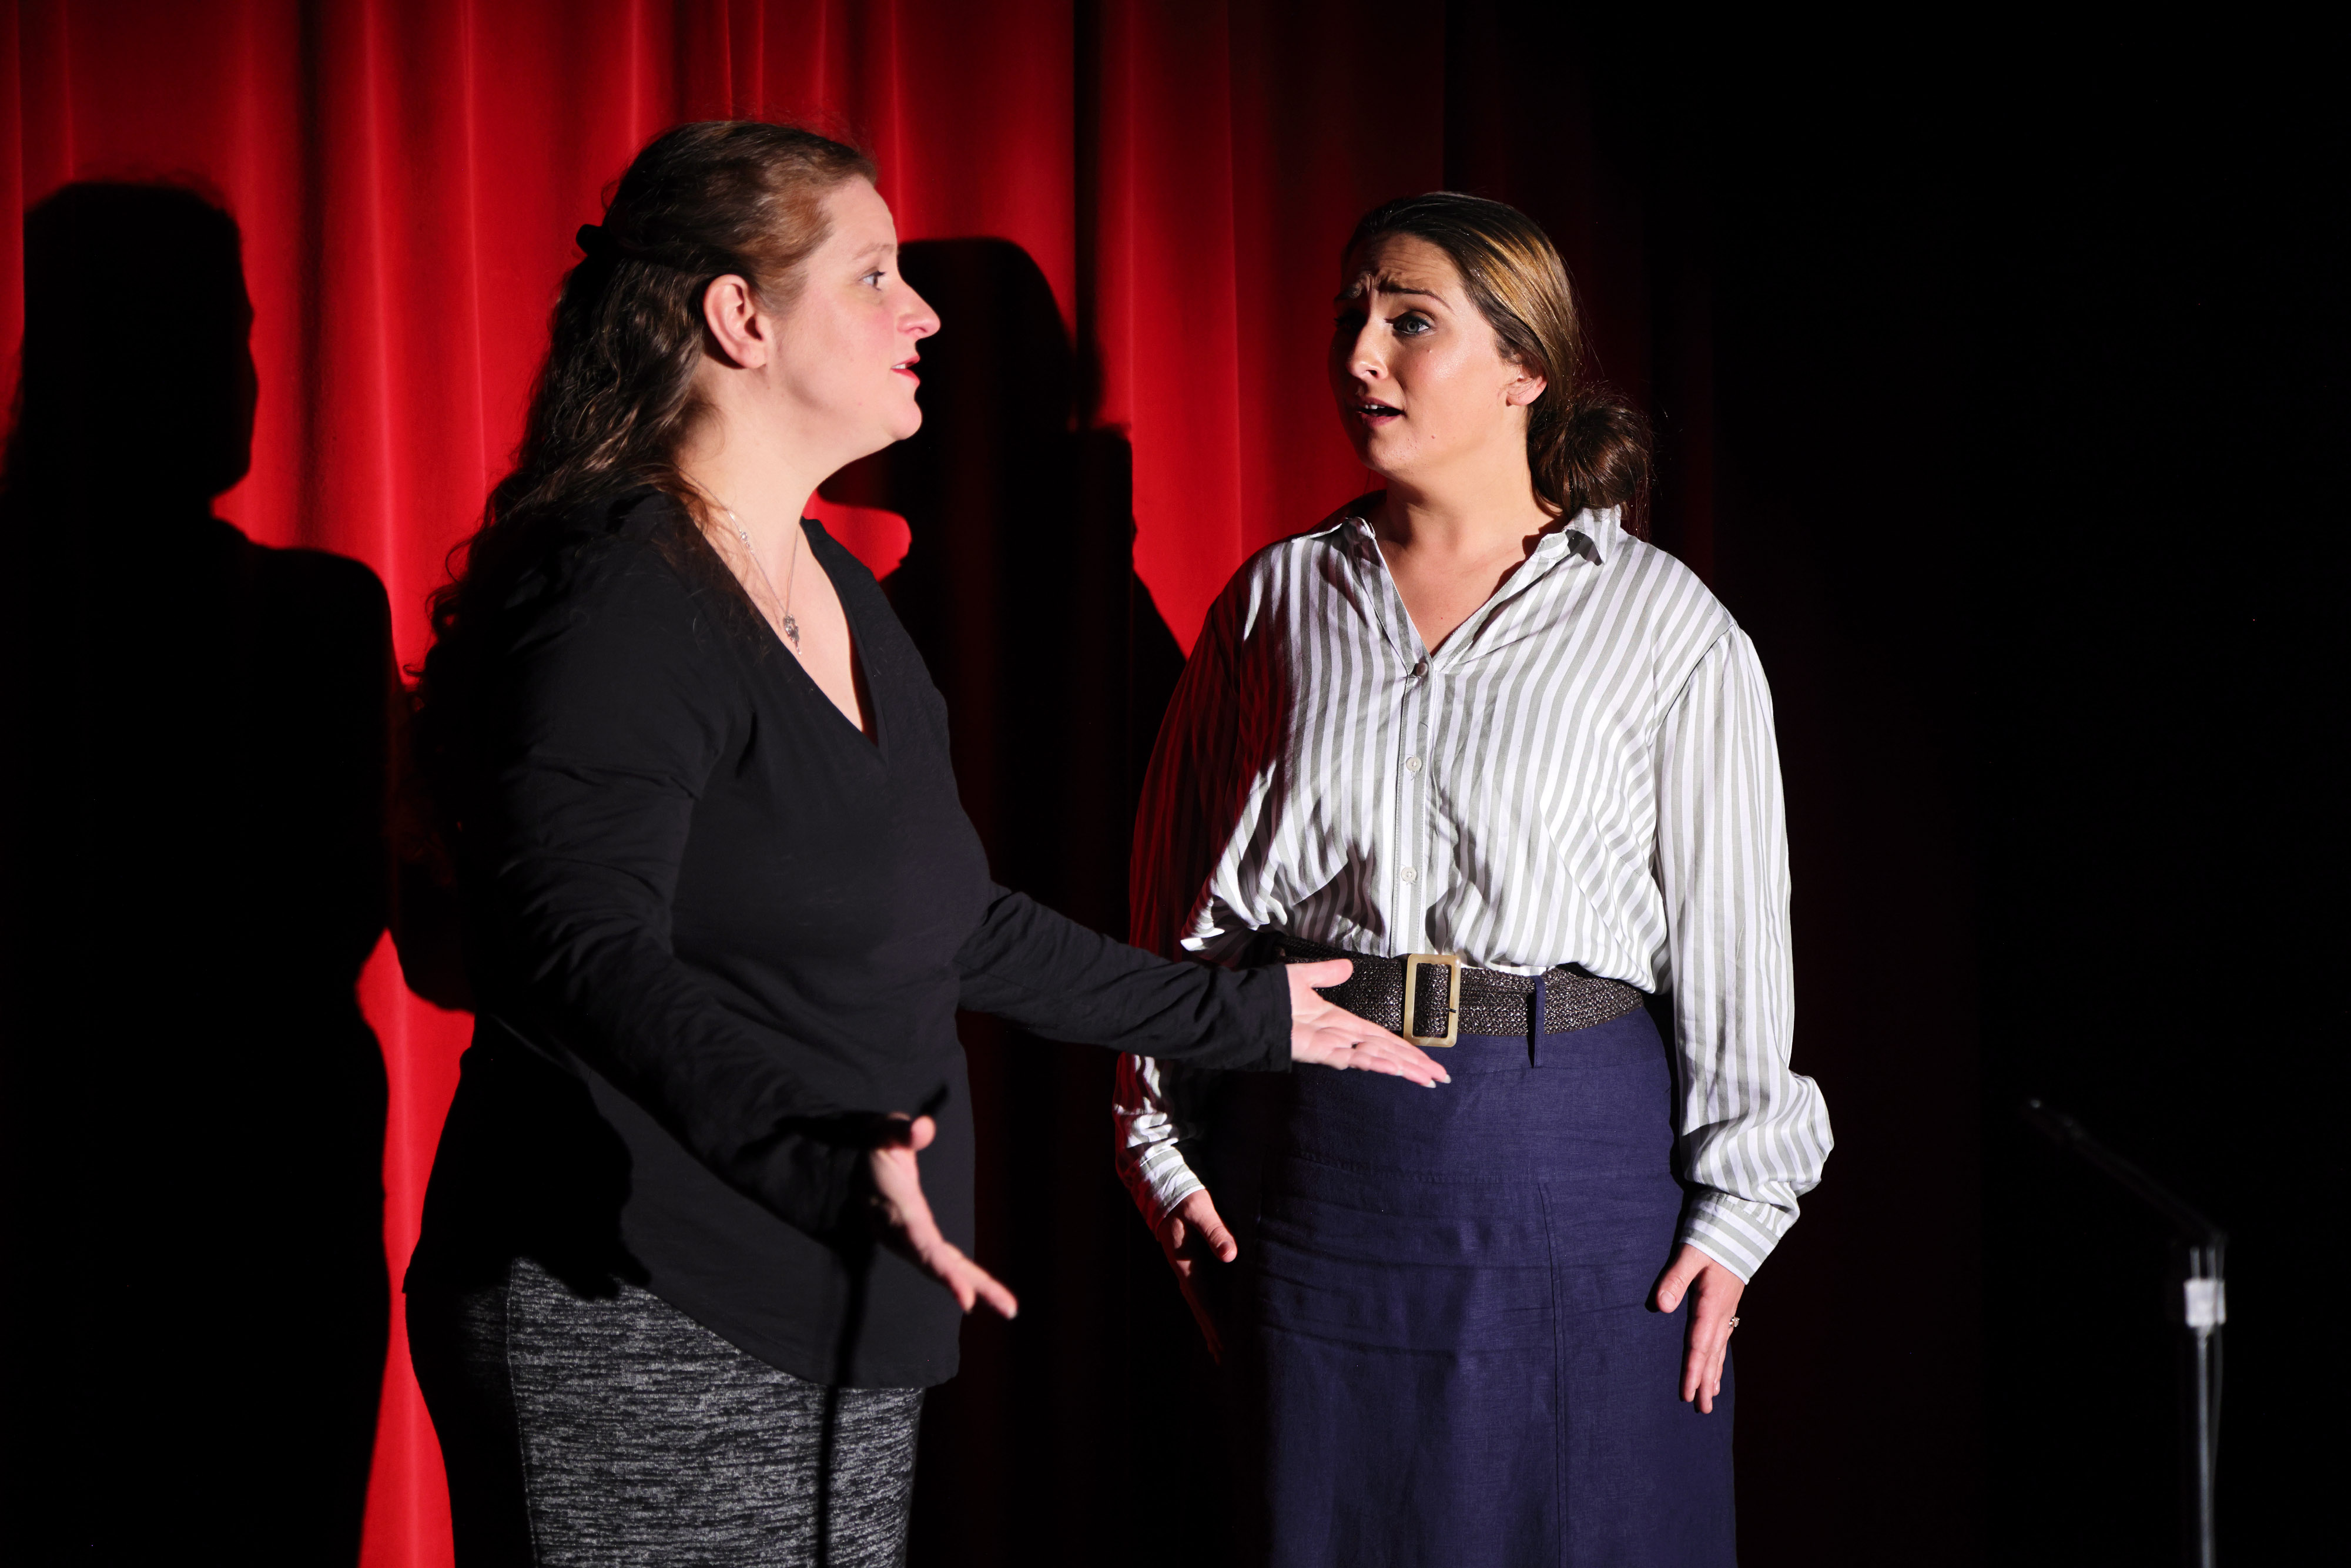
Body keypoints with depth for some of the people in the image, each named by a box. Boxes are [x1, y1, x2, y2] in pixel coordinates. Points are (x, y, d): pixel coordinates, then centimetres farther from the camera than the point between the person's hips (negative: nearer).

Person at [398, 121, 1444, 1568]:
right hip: (642, 1345, -9)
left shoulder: (840, 593, 15)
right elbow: (583, 954, -28)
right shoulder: (615, 602, -15)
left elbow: (945, 920, 23)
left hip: (839, 1334, 9)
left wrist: (1236, 1018, 25)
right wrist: (829, 1157, -42)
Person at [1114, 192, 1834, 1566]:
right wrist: (1167, 1147, 6)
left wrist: (1735, 1208, -4)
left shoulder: (1667, 626, -1)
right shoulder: (1283, 598, 8)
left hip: (1572, 1149, -2)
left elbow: (1733, 934, -1)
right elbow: (1186, 898, 11)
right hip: (1312, 1143, 2)